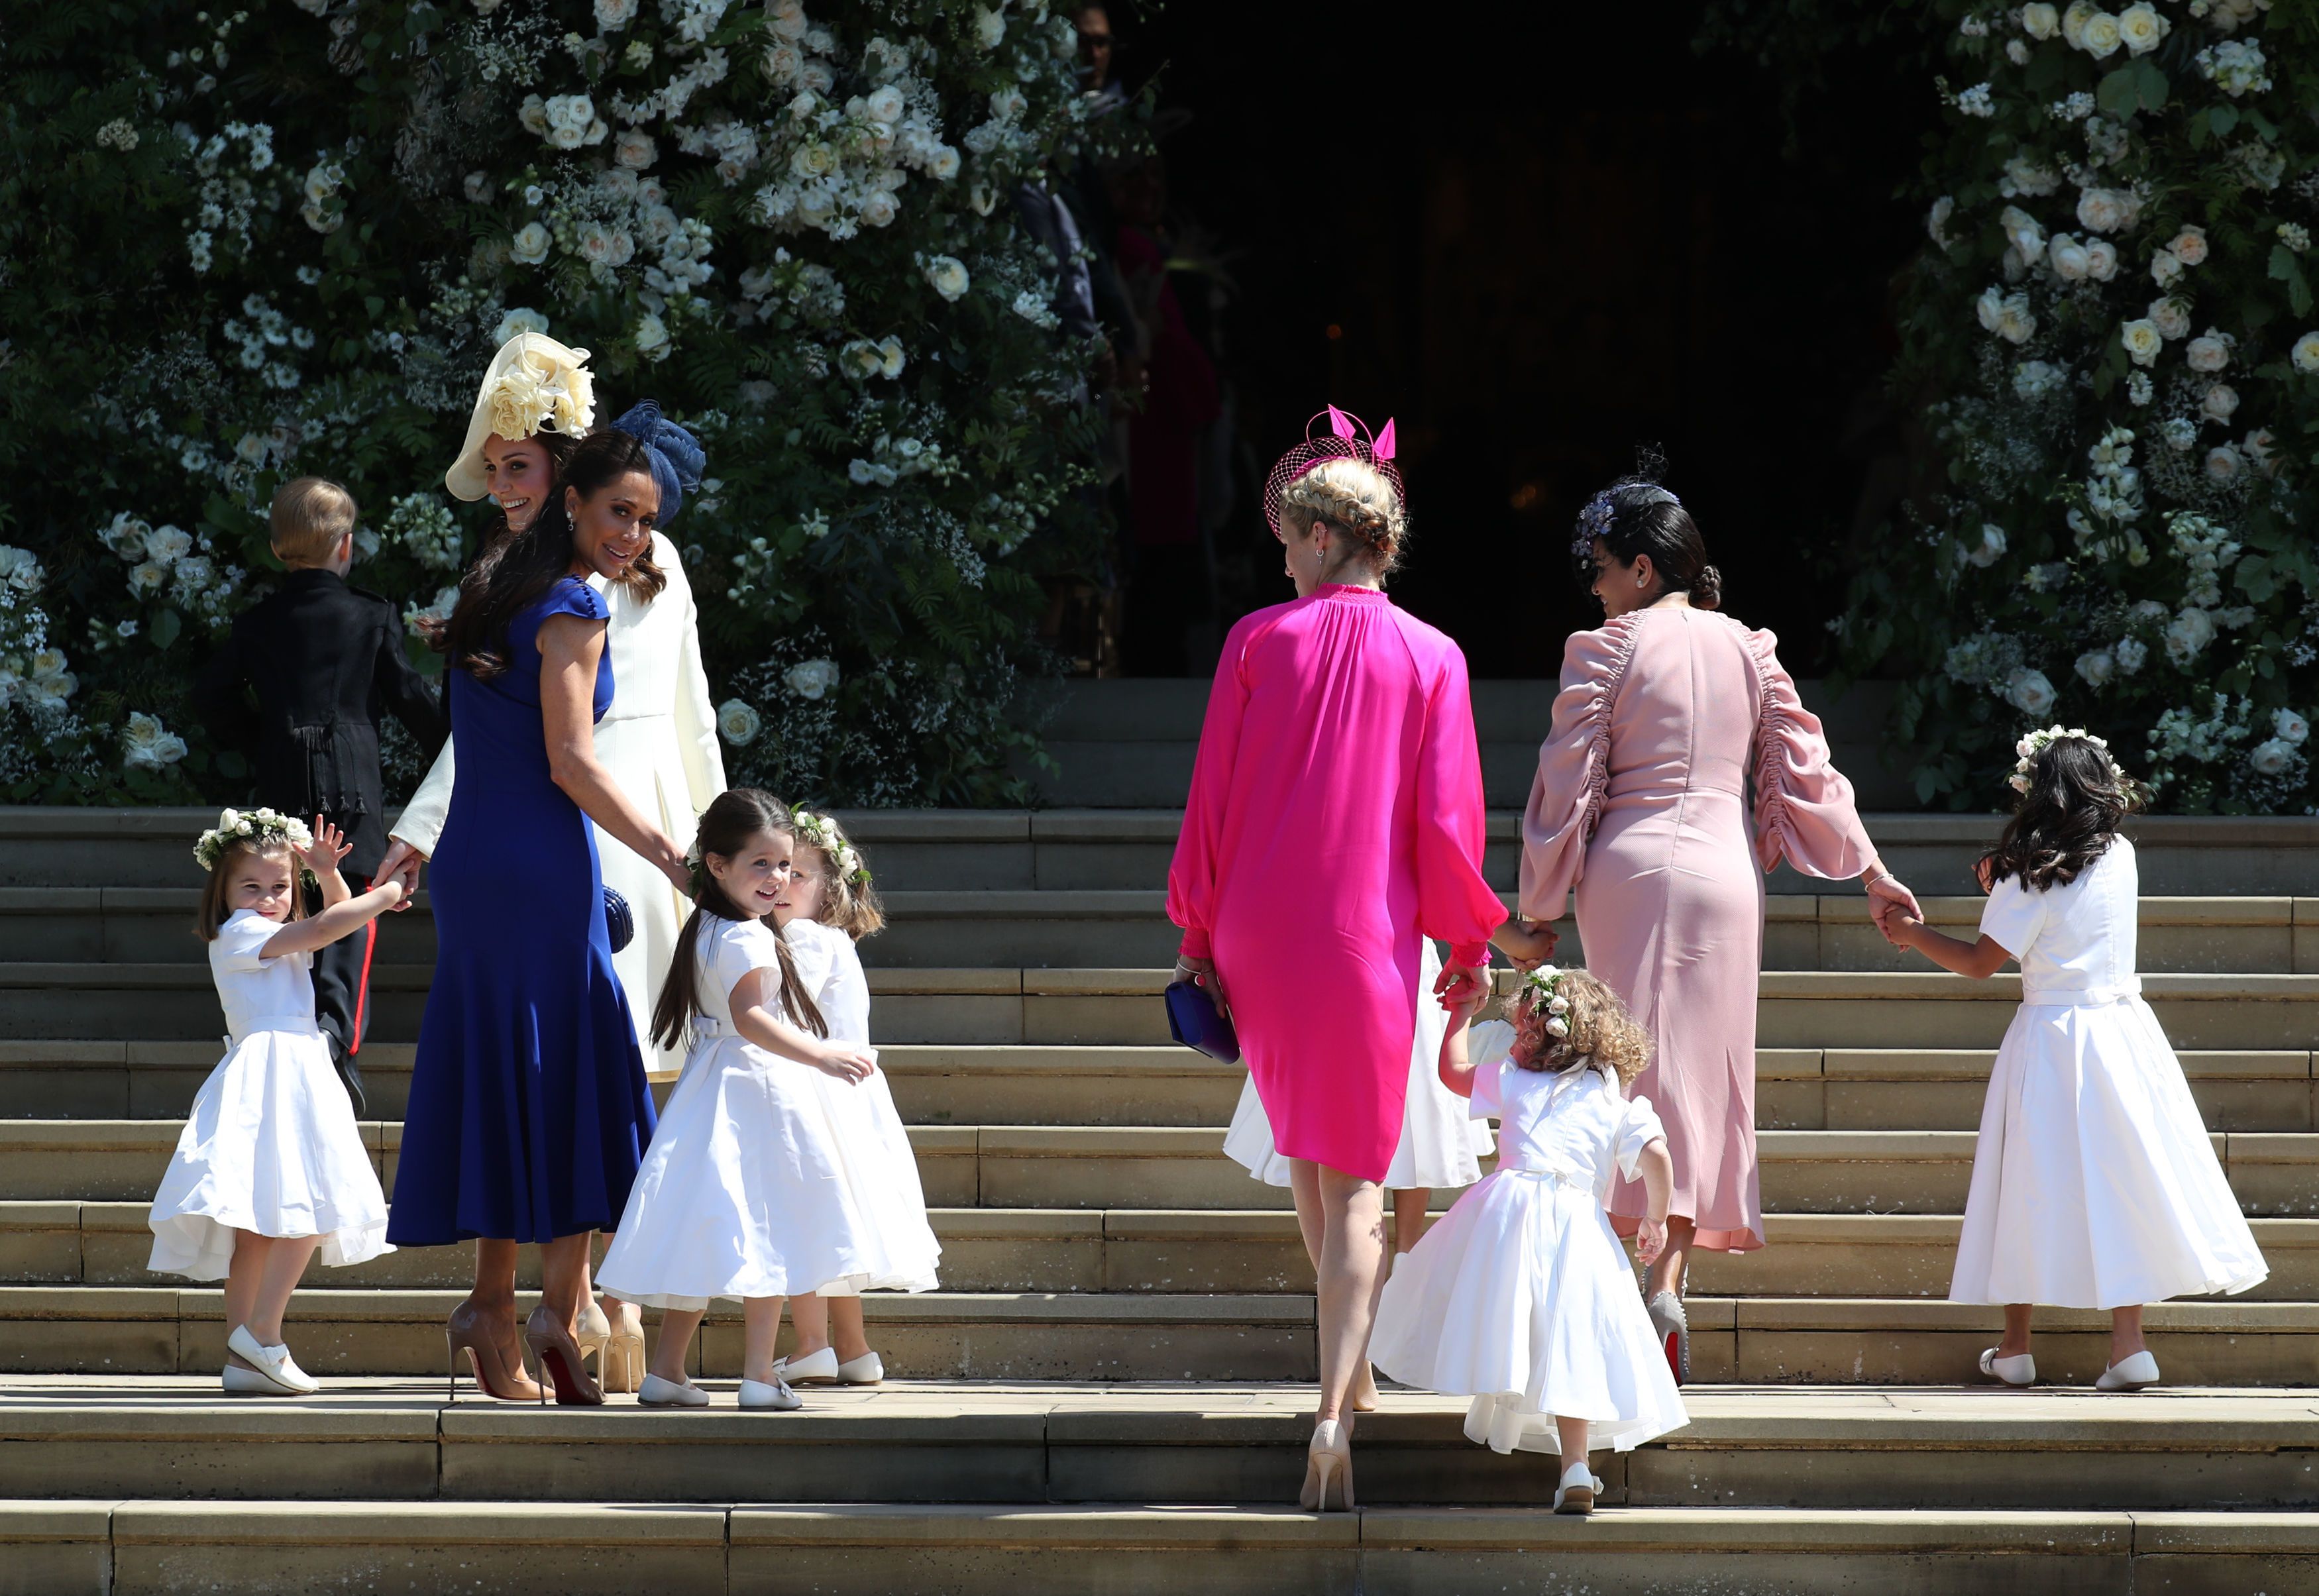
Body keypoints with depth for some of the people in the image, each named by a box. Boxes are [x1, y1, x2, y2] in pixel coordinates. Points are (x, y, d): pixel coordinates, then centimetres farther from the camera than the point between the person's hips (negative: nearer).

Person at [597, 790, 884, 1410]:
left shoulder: (703, 932, 14)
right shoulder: (748, 939, -16)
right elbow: (749, 1017, -29)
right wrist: (823, 1057, -35)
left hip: (709, 1091, 9)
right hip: (756, 1094, -9)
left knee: (705, 1232, 10)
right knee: (765, 1232, -5)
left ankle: (666, 1369, 10)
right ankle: (759, 1375, -4)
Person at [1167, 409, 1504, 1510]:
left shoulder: (1259, 642, -4)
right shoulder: (1431, 661, -5)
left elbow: (1210, 800, -1)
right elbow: (1445, 821, -6)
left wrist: (1197, 933, 8)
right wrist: (1468, 943, 8)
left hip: (1259, 935, 1)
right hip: (1369, 942, -1)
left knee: (1304, 1143, 24)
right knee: (1353, 1179, 3)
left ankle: (1350, 1337, 39)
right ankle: (1336, 1407, -13)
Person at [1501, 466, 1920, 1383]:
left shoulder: (1604, 652, -3)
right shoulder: (1747, 652, 9)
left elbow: (1566, 790, -3)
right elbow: (1804, 771, 10)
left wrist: (1537, 917, 3)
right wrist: (1871, 872, 20)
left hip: (1630, 868, -3)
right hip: (1726, 870, 3)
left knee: (1643, 1067, -3)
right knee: (1706, 1075, 8)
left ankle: (1647, 1286, -15)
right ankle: (1670, 1270, 0)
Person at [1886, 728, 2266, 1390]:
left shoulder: (2031, 878, -13)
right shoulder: (2122, 858, 2)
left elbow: (1981, 962, -9)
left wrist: (1915, 934, 2)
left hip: (2052, 1038, -4)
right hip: (2123, 1031, 4)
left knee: (2034, 1186, 5)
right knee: (2120, 1183, 6)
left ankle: (2015, 1346, 12)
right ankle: (2129, 1345, 0)